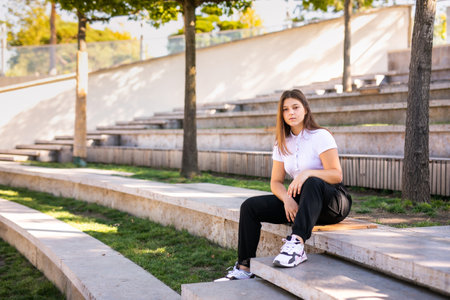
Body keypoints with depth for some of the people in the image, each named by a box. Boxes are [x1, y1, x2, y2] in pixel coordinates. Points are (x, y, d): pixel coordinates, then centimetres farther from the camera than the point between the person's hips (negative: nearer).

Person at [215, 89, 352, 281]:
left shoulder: (320, 136, -8)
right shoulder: (282, 143, 9)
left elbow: (337, 175, -16)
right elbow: (276, 182, 6)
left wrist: (307, 173, -33)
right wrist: (287, 199, -16)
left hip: (333, 202, -6)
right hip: (299, 201, 6)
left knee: (312, 183, -40)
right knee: (250, 206, -10)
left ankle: (297, 245, -52)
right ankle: (244, 268, -11)